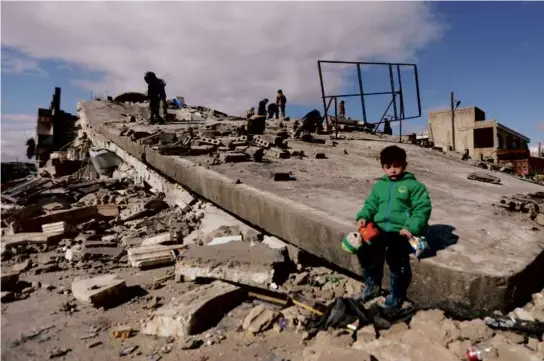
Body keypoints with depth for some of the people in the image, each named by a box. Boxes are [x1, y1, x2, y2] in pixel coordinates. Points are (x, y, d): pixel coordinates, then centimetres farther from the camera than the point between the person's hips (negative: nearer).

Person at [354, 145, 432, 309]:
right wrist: (363, 216, -3)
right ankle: (372, 286, 12)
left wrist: (412, 228, -17)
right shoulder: (379, 185, 18)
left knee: (395, 256, -28)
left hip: (402, 231, -5)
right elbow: (371, 204, 18)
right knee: (365, 249, -14)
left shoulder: (414, 185, 3)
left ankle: (395, 297, -5)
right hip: (380, 228, 5)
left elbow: (423, 208, -4)